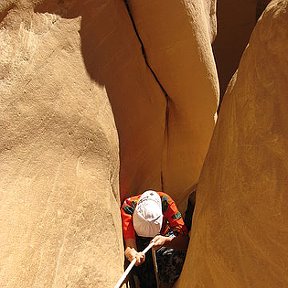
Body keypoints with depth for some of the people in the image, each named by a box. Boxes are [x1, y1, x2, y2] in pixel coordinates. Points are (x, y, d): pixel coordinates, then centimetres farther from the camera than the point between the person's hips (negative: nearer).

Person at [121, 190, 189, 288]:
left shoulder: (165, 202, -33)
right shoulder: (128, 207, -34)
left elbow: (184, 239, -33)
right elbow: (129, 245, -40)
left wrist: (166, 241, -53)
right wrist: (132, 253, -64)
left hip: (164, 236, 1)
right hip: (140, 240, -1)